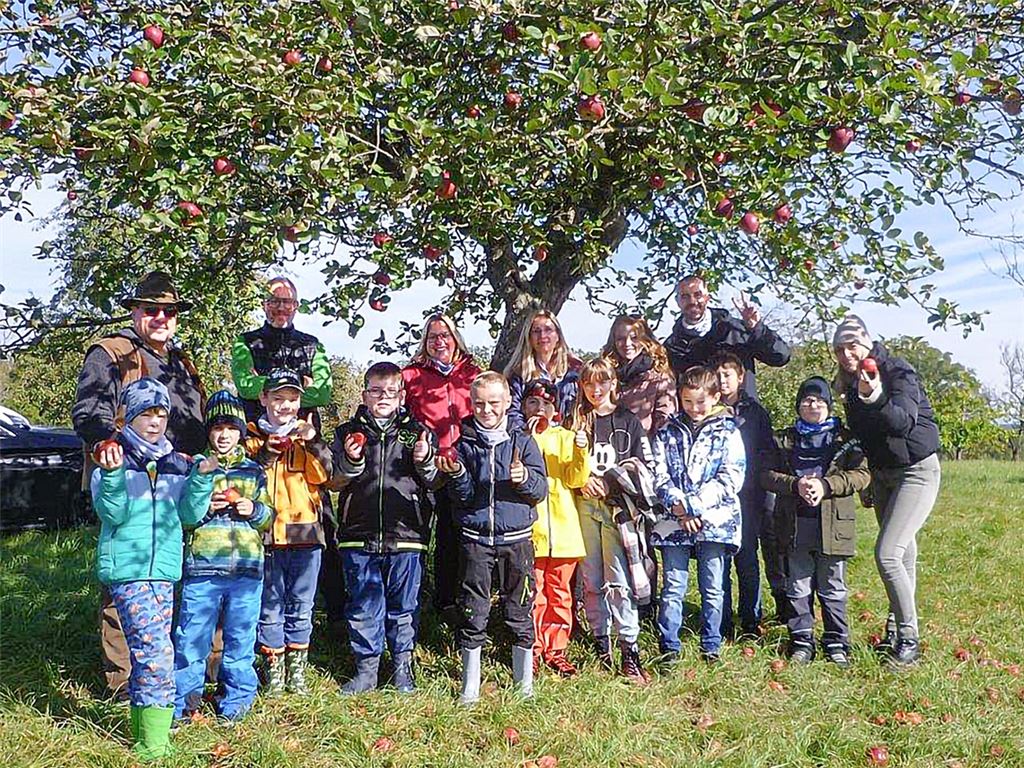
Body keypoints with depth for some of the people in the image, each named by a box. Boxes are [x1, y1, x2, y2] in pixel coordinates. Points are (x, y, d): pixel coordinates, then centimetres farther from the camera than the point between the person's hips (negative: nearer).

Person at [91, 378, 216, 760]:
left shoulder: (179, 465, 13)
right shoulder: (113, 458, 0)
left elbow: (190, 515, 7)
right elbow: (111, 514, -9)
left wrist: (201, 477, -7)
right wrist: (113, 475, -25)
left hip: (164, 568, 5)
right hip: (126, 568, -5)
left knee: (146, 653, 10)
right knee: (156, 652, -13)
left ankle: (143, 734, 19)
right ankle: (154, 744, -6)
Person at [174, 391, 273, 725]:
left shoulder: (254, 472, 13)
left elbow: (269, 519, 15)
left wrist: (254, 510, -6)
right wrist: (203, 507, -13)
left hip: (246, 567, 2)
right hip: (201, 567, -1)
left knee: (241, 637, 7)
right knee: (191, 637, 2)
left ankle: (235, 702, 20)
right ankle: (183, 702, 17)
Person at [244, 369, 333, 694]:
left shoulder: (306, 435, 11)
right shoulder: (252, 437, 5)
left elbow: (323, 477, -4)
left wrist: (314, 443, -16)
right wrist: (266, 453, -16)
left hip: (305, 532, 2)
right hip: (266, 534, -2)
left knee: (301, 606, 9)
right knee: (270, 606, 5)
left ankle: (297, 671, 19)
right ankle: (273, 671, 16)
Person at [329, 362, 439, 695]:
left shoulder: (417, 432, 6)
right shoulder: (348, 432, 7)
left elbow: (434, 481, 6)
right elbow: (333, 483, 5)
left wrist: (424, 461, -14)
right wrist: (350, 461, -13)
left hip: (406, 535, 0)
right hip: (359, 537, 1)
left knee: (403, 605, 9)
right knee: (363, 606, 9)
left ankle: (402, 667, 24)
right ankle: (366, 669, 22)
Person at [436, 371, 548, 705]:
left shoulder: (522, 440, 3)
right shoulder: (464, 443, 3)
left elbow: (541, 491, -1)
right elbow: (462, 497, -1)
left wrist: (524, 478, -21)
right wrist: (457, 474, -20)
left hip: (516, 538, 0)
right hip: (475, 538, 0)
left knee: (520, 612, 7)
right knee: (473, 614, 4)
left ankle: (525, 682, 22)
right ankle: (470, 686, 17)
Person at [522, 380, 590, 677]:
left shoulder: (565, 437, 11)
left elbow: (576, 479, -1)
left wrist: (581, 451, -17)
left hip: (563, 530, 2)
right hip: (529, 529, -2)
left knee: (560, 593, 9)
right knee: (532, 594, 1)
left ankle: (556, 650, 19)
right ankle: (532, 650, 14)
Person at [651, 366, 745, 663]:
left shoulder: (728, 433, 4)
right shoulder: (668, 432, 10)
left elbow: (731, 477, -5)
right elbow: (659, 474, 3)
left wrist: (695, 505, -13)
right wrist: (678, 505, -13)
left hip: (715, 519, -1)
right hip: (673, 519, 1)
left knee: (712, 589, 7)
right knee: (672, 587, 2)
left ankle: (711, 646, 20)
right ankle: (668, 646, 11)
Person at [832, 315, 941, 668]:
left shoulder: (898, 372, -17)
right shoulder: (851, 384, 4)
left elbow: (904, 422, -32)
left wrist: (874, 398, -46)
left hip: (917, 471, -7)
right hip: (883, 473, 7)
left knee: (887, 554, -15)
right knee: (902, 553, 14)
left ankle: (909, 639, -5)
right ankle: (895, 630, 22)